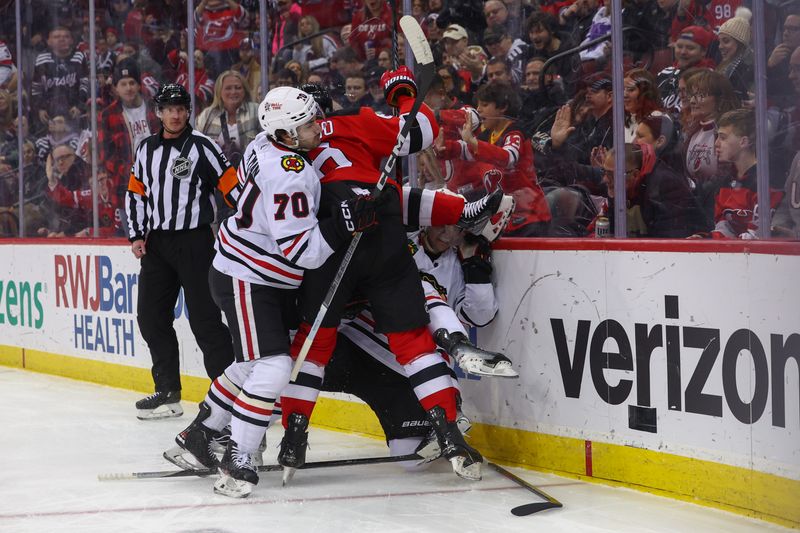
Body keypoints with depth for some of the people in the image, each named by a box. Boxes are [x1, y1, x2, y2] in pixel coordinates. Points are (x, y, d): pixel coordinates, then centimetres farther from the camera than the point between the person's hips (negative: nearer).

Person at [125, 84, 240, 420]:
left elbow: (232, 186, -10)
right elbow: (136, 193, 17)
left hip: (194, 241, -6)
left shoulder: (202, 147, -7)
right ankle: (167, 391, 16)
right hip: (157, 242, 6)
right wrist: (137, 236, 8)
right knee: (151, 316, 6)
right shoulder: (146, 149, 11)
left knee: (204, 317, -11)